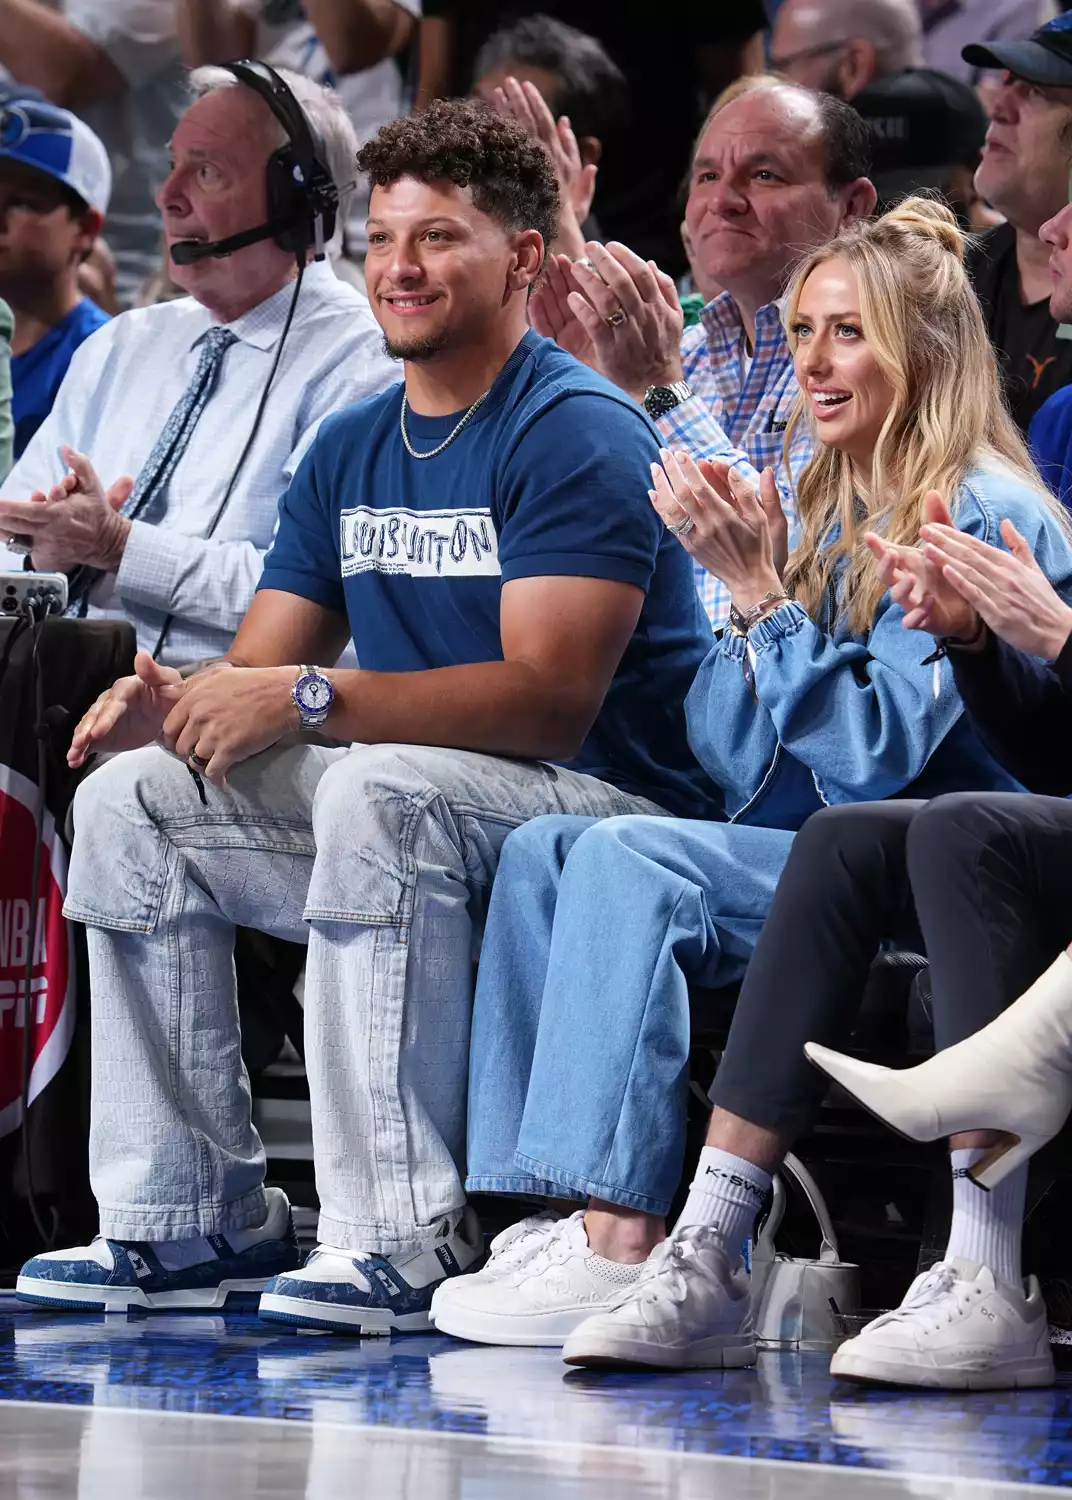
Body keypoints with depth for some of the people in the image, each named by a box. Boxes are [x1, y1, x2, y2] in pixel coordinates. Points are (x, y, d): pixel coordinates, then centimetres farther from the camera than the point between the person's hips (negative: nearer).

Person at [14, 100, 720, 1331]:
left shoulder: (578, 434, -13)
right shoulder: (350, 448, 13)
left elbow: (550, 699, -24)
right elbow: (263, 664, 11)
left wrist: (312, 699, -30)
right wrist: (175, 705, -14)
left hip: (606, 803, -9)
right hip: (403, 813, 9)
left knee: (379, 787, -36)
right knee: (130, 801, -1)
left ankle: (402, 1242, -36)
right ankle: (192, 1222, -4)